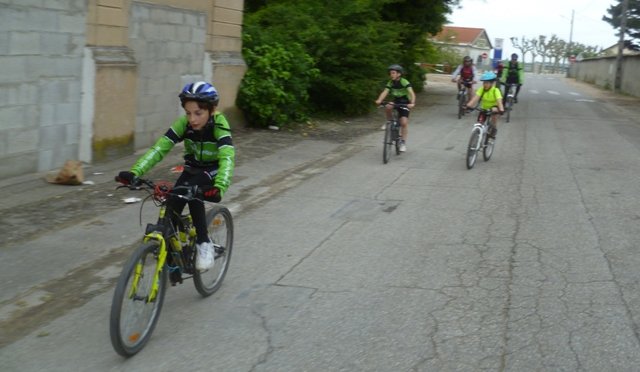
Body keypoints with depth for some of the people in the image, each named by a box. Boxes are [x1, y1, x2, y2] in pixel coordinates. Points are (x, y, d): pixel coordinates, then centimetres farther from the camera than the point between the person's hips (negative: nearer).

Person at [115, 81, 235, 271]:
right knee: (171, 205, -17)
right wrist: (134, 172, -43)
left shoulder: (219, 125, -30)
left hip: (214, 169, -4)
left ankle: (204, 243, -15)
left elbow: (227, 158, -44)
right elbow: (159, 148, -28)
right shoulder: (184, 123, -21)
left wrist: (219, 187, -63)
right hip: (193, 168, 4)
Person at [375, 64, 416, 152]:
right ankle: (390, 121, -3)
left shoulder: (404, 82, -21)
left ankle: (403, 142, -3)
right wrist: (379, 100, -39)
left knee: (404, 123, -14)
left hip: (405, 103, -4)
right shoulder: (390, 83, -7)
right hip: (395, 101, 4)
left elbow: (411, 93, -32)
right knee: (387, 107, -30)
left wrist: (412, 103, -50)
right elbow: (385, 92, -19)